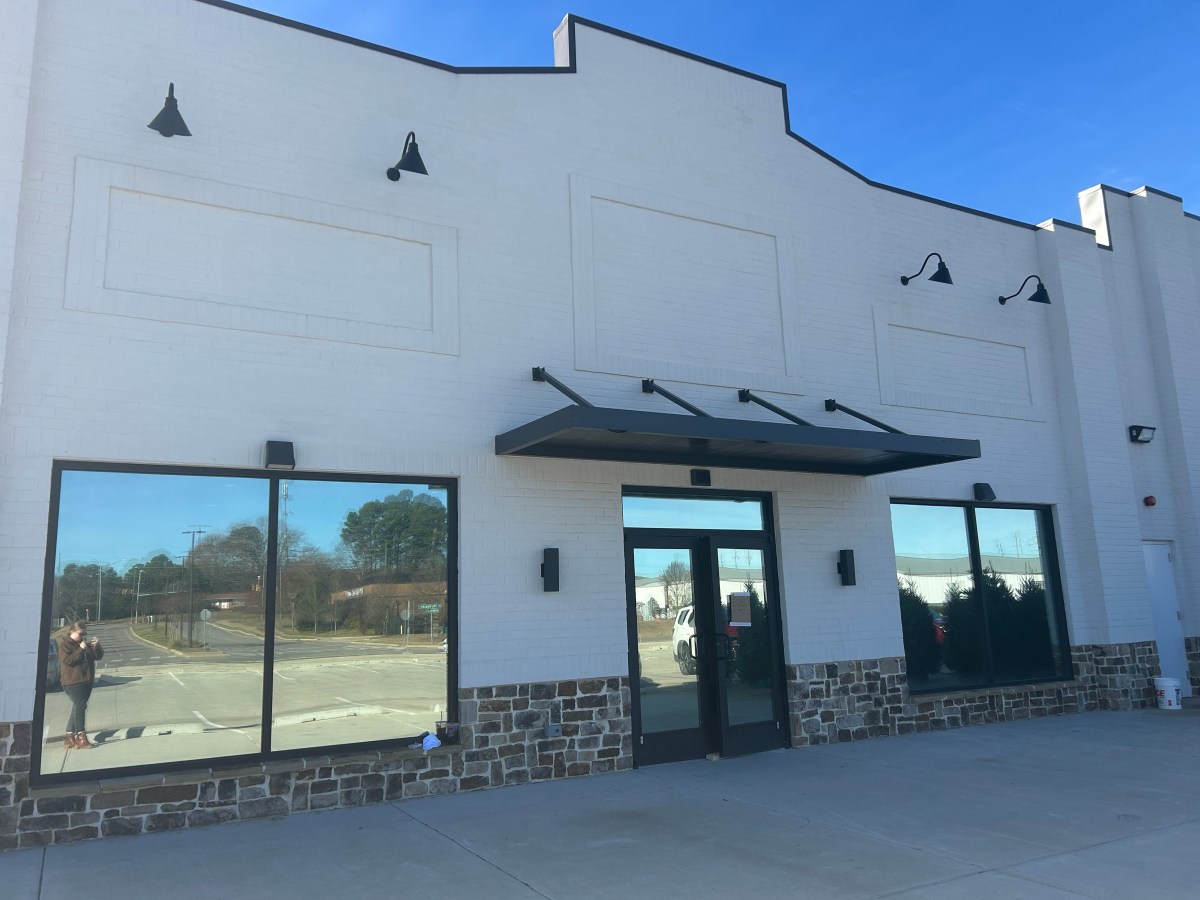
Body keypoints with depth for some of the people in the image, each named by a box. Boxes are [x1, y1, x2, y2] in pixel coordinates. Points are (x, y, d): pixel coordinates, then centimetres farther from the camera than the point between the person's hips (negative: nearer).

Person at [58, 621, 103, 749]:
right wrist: (80, 650, -21)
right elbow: (67, 660, -17)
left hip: (87, 681, 7)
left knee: (77, 708, 10)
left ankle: (69, 737, 17)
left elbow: (99, 656, 13)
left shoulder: (86, 643, 15)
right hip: (72, 682, -7)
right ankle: (81, 737, -14)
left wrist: (96, 646, -5)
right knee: (81, 706, -15)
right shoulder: (64, 644, -3)